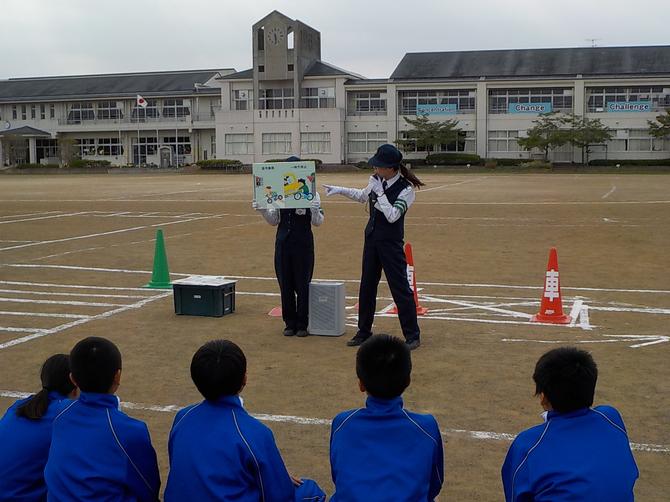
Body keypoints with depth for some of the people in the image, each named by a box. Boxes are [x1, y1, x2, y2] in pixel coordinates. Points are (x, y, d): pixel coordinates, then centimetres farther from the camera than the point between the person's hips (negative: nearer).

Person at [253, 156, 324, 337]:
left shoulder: (310, 192, -5)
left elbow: (318, 222, -6)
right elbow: (274, 220, 12)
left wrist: (315, 210, -27)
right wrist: (262, 210, -5)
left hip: (303, 242, -4)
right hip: (283, 241, 4)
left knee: (302, 284, 3)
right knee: (285, 283, 9)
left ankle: (302, 324, 16)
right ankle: (290, 323, 21)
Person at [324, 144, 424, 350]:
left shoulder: (406, 189, -17)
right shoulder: (376, 180, 1)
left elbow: (392, 216, -24)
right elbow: (363, 196, 21)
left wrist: (380, 193, -23)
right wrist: (340, 190, 15)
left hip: (391, 242, -7)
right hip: (372, 238, 7)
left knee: (400, 287, -3)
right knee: (367, 285, 13)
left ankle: (412, 335, 9)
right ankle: (364, 332, 26)